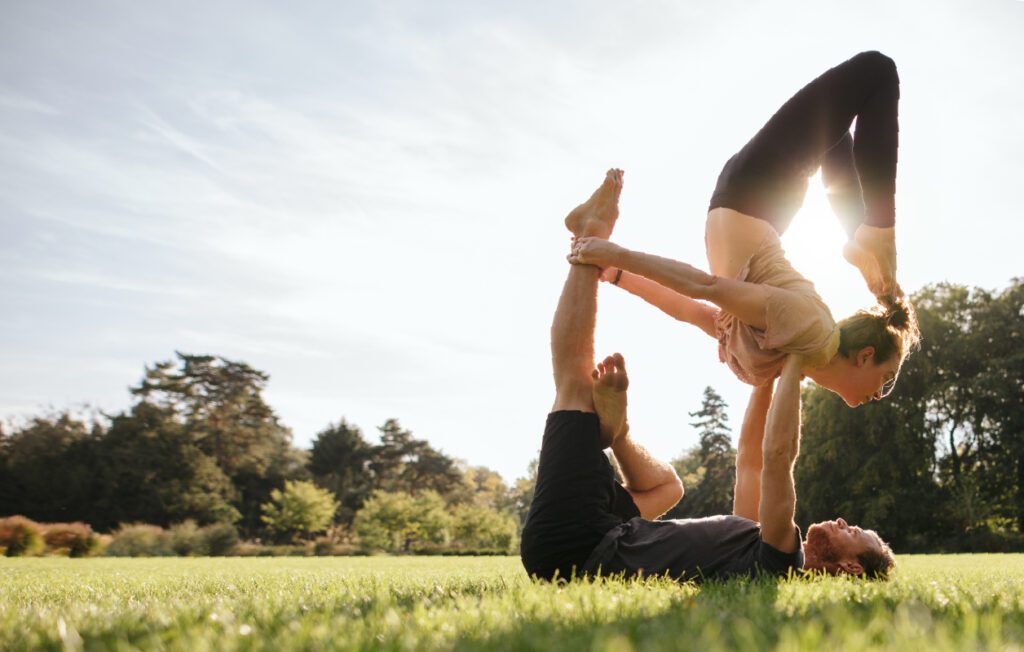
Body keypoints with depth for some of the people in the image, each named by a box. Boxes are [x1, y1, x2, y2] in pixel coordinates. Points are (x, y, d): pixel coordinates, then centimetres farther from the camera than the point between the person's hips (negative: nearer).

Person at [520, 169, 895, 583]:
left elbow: (777, 457, -26)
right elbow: (750, 460, 21)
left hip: (573, 548, -8)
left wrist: (793, 368, -14)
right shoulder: (767, 551, 11)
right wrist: (766, 380, 17)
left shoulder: (779, 563, -16)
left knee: (576, 378, -5)